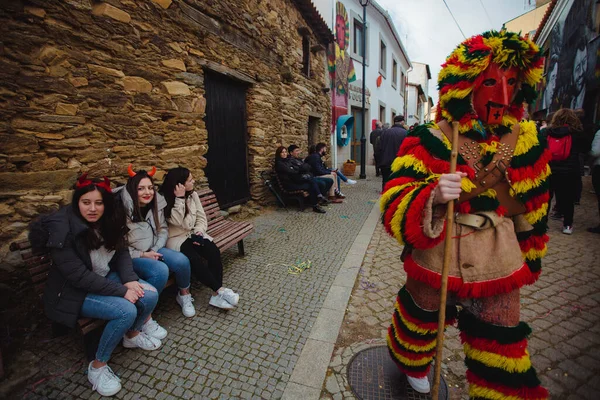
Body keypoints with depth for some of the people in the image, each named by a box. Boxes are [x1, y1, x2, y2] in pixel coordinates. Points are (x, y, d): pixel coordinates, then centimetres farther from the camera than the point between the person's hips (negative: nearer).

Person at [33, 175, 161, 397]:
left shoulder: (108, 221, -5)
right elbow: (79, 276, -27)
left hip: (106, 278, 6)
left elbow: (122, 252, 1)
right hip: (74, 291, -6)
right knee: (126, 311, -27)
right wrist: (121, 291, -27)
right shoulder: (61, 230, -25)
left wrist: (130, 280, -16)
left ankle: (132, 335, 19)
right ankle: (97, 367, -1)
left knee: (150, 295, -12)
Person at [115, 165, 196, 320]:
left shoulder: (156, 204, -2)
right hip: (130, 256, -5)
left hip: (152, 250, 5)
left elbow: (163, 230, 6)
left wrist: (155, 249, -10)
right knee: (160, 270, -31)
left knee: (182, 260, -19)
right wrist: (142, 254, -20)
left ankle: (184, 294, 12)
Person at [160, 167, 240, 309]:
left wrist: (199, 231, -15)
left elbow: (201, 217, 4)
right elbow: (179, 222, -22)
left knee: (214, 252, -24)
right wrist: (180, 198, -25)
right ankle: (220, 290, -21)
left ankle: (216, 295, -20)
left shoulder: (192, 194, 3)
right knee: (194, 259, -33)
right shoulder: (164, 200, -12)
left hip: (193, 234, 5)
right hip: (175, 238, -4)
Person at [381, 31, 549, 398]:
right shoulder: (430, 141, -14)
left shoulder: (527, 143, -1)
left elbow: (534, 208, 12)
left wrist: (529, 258, 19)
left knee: (500, 356, 14)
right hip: (435, 262, -2)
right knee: (420, 322, 24)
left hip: (499, 267, 3)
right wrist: (432, 196, -40)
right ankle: (412, 365, 58)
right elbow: (394, 206, -21)